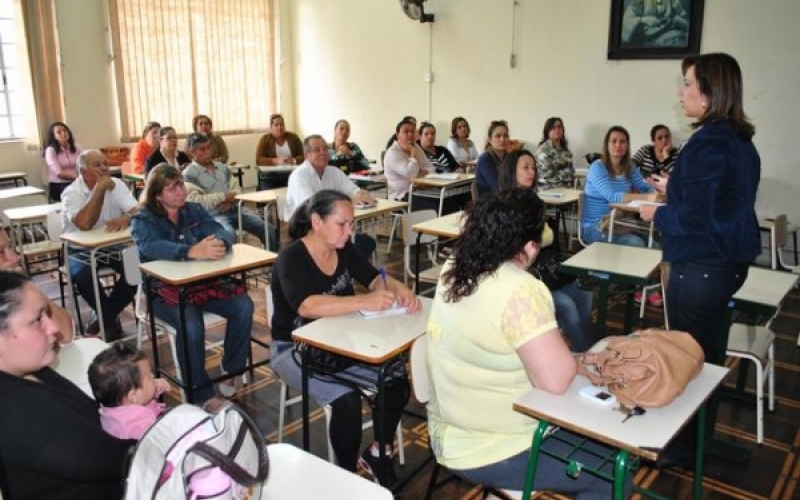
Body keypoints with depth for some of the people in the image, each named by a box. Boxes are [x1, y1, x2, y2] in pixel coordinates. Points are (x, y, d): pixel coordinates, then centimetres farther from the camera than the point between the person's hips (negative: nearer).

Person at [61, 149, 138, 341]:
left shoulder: (117, 184, -1)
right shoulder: (71, 193, -12)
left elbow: (137, 211, -13)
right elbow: (85, 223, -30)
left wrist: (126, 218, -37)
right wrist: (99, 189, -27)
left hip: (113, 246, 3)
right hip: (80, 249, -3)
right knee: (83, 274, -33)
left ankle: (104, 316, -3)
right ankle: (111, 320, -8)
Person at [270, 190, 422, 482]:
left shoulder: (344, 250, -2)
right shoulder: (290, 258, -21)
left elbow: (377, 280, 1)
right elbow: (308, 306, -37)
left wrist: (401, 290, -22)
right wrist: (365, 301, -44)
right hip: (295, 349, -6)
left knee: (397, 383, -11)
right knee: (347, 399, -29)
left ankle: (376, 454, 11)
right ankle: (347, 475, -5)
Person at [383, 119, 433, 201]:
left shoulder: (416, 147, 14)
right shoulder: (392, 153, -11)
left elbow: (430, 169, 6)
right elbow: (410, 173, -23)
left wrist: (418, 175, -14)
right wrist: (413, 152, -12)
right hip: (401, 196, -7)